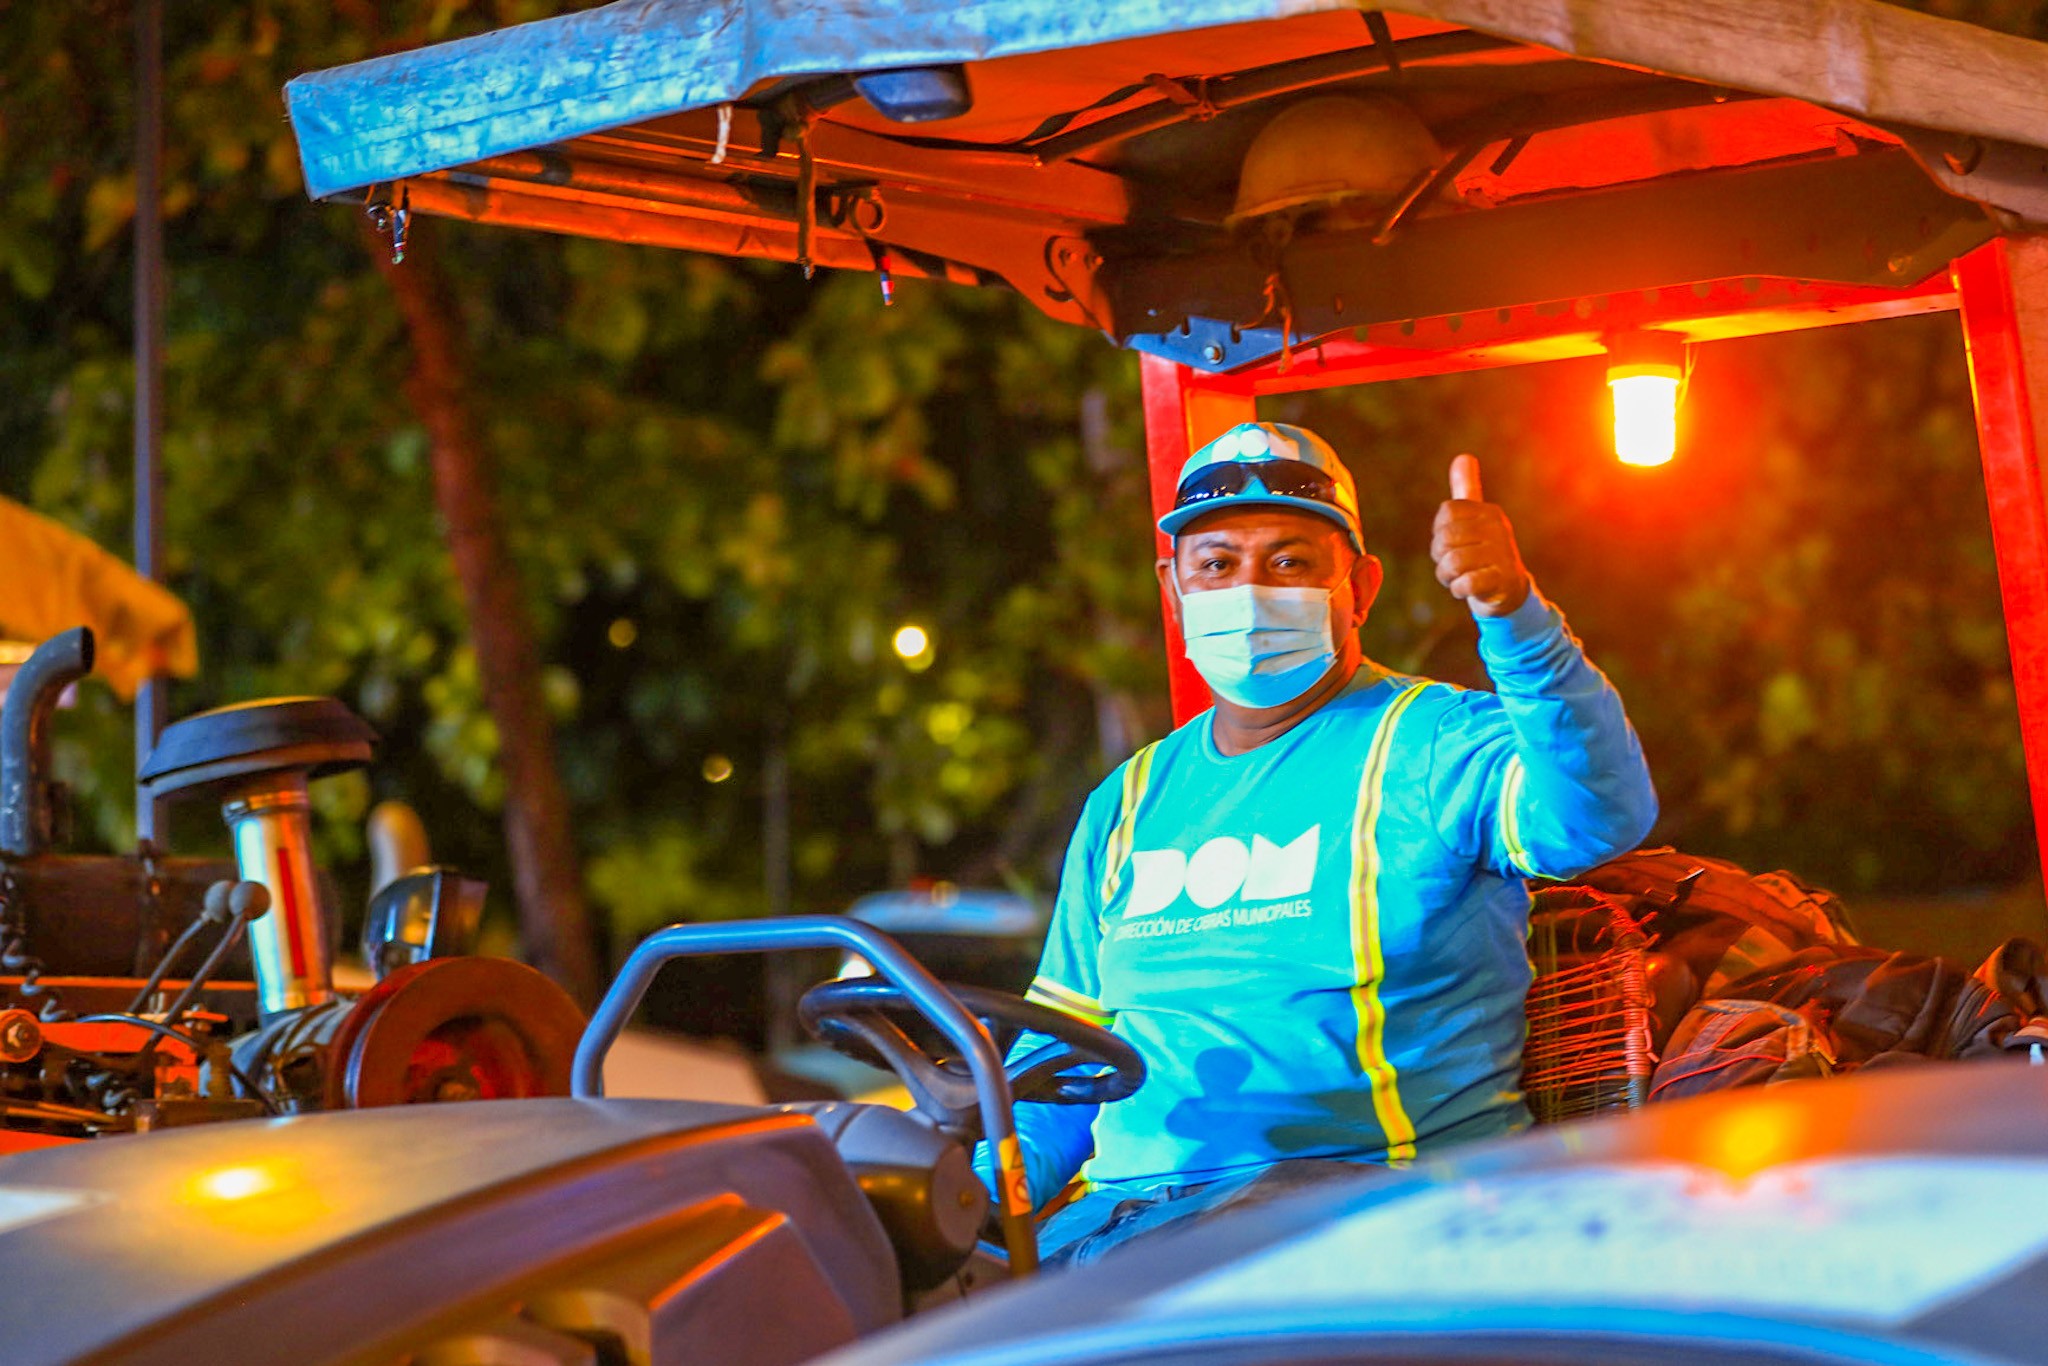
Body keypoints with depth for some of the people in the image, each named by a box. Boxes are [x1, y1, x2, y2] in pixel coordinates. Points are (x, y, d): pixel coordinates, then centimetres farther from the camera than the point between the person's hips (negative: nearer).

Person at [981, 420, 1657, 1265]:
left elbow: (1598, 817, -20)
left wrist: (1514, 616, -35)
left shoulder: (1434, 745, 2)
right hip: (1127, 1198, 5)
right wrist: (976, 1201, 2)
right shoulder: (1127, 804, 19)